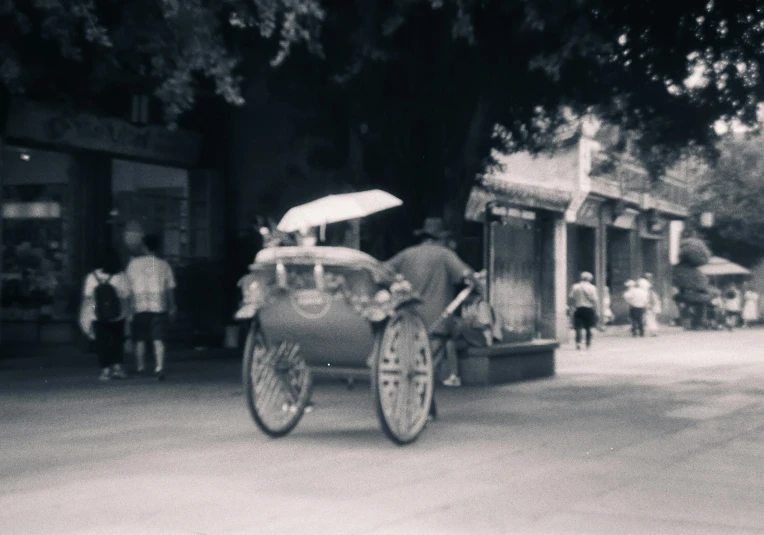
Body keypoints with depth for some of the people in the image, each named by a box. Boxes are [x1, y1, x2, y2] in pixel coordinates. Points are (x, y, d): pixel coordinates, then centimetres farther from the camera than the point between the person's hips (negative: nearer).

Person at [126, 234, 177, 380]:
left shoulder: (134, 263, 1)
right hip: (159, 306, 0)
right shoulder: (164, 265, 4)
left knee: (140, 339, 12)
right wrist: (172, 307, 14)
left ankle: (141, 366, 18)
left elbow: (129, 285, 1)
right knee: (158, 340, -2)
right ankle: (159, 367, -14)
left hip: (139, 306, 0)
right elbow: (170, 288, 6)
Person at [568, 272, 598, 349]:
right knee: (588, 328, 10)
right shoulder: (592, 287, -3)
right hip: (589, 309, -1)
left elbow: (570, 298, -2)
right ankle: (588, 344, 10)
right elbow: (594, 300, -7)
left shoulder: (575, 287, 1)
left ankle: (578, 343, -17)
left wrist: (573, 306, 11)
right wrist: (595, 310, 1)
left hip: (578, 309, 1)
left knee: (578, 328, -1)